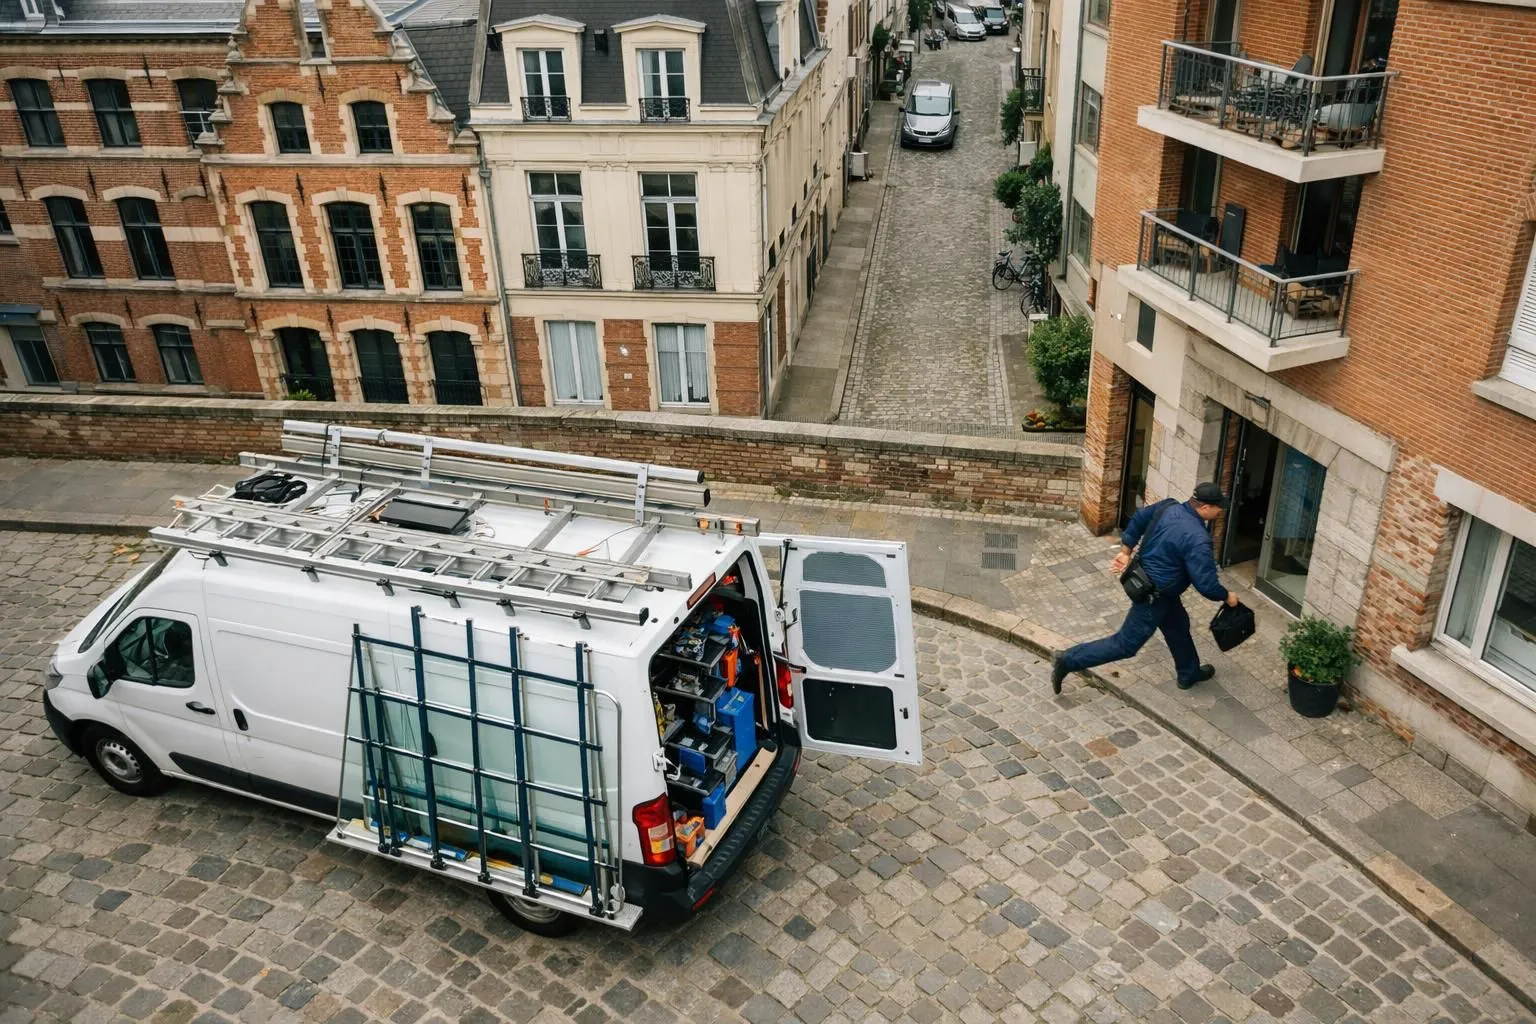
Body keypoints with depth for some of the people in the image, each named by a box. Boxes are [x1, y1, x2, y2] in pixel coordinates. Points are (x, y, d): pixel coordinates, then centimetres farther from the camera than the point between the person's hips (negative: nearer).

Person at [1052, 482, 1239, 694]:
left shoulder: (1169, 506, -6)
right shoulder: (1197, 539, -30)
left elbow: (1139, 518, 7)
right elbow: (1206, 583, -25)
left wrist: (1125, 552, 15)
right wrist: (1227, 596, -5)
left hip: (1145, 579, 10)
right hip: (1154, 595, -9)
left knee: (1178, 627, 28)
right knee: (1125, 645, 5)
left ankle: (1189, 673, 49)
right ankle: (1069, 661, 8)